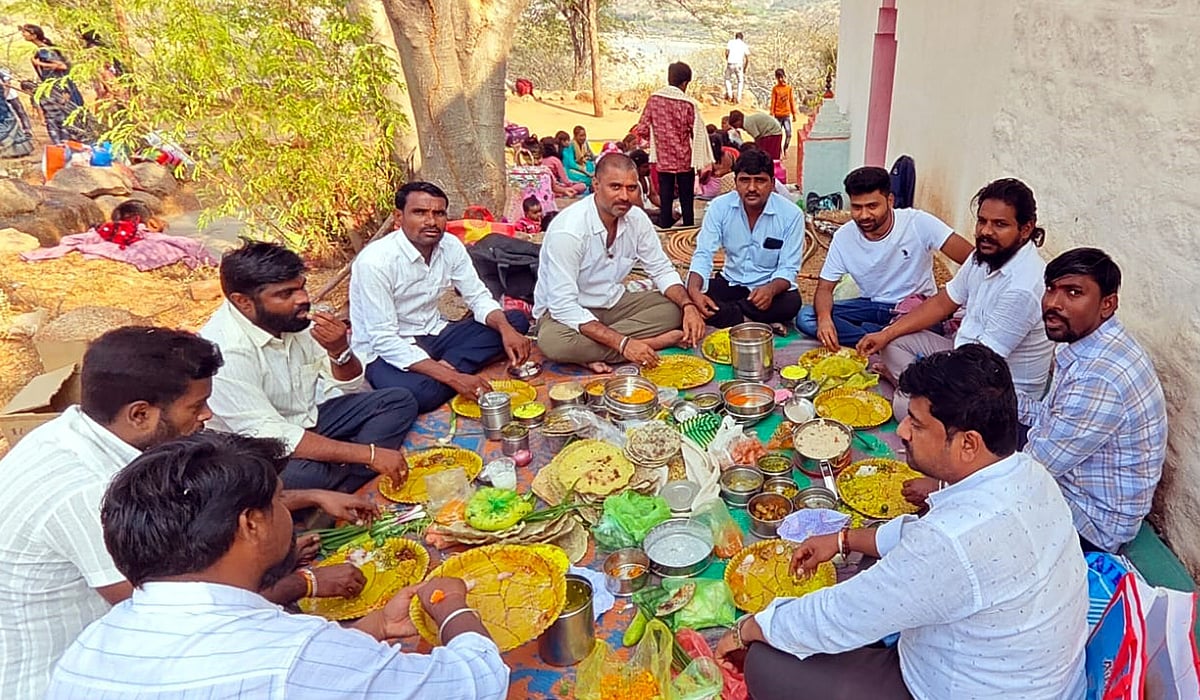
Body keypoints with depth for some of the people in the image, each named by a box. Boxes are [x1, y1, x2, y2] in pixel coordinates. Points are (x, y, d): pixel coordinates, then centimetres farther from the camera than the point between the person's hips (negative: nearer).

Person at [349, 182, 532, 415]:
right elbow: (384, 340, -26)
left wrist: (506, 330, -21)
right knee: (420, 393, -40)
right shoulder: (375, 261, -23)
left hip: (434, 334, 8)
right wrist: (452, 378, -32)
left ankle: (447, 366, -16)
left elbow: (479, 298, 2)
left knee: (516, 320, -5)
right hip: (385, 351, -7)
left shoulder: (451, 246, -5)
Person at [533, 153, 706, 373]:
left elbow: (662, 270, 4)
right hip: (566, 311, -6)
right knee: (553, 341, -38)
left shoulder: (636, 218, -7)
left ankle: (597, 353, -19)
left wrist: (688, 305, -17)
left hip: (613, 302, 6)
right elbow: (563, 306, -31)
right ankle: (652, 342, -23)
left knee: (676, 308, -11)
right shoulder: (567, 230, -27)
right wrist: (622, 343, -37)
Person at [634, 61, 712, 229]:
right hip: (685, 161, -2)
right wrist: (700, 163, 1)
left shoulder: (653, 99, -3)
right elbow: (698, 134, -9)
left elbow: (641, 130, 0)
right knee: (687, 201, 8)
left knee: (665, 201, 8)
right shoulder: (688, 104, -11)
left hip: (663, 161, 2)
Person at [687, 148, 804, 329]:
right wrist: (694, 290, -36)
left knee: (791, 302, -35)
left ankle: (724, 317, -21)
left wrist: (771, 289, -39)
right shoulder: (720, 207, -10)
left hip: (769, 287, -1)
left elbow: (788, 268, -14)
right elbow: (704, 254, -14)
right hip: (731, 282, 2)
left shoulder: (791, 214, -15)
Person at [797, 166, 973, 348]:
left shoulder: (919, 223, -18)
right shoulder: (843, 237, -8)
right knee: (805, 318, -20)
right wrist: (824, 318, -28)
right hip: (871, 306, 4)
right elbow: (825, 288, -5)